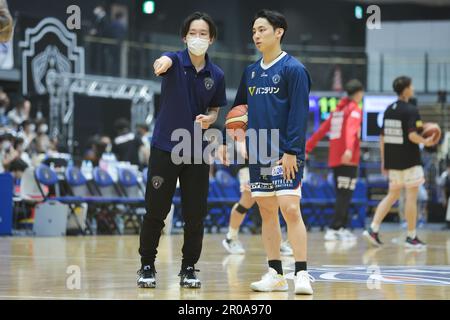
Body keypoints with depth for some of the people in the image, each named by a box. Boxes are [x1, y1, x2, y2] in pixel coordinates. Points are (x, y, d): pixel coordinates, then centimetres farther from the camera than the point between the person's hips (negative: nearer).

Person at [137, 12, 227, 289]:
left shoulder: (216, 75, 3)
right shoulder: (176, 61, -7)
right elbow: (164, 61, -33)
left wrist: (209, 119, -8)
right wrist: (162, 63, -59)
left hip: (197, 152, 3)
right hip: (165, 147, -3)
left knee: (195, 215, 3)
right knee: (155, 212, 0)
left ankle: (189, 268, 17)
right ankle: (147, 266, 14)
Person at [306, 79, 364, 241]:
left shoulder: (338, 110, 17)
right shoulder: (355, 110, -6)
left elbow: (321, 130, 19)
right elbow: (351, 130, -25)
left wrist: (307, 148, 23)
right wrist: (349, 149, -40)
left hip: (334, 159, 8)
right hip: (348, 160, -8)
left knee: (342, 196, 14)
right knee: (344, 196, -9)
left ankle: (342, 228, 16)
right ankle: (333, 230, -15)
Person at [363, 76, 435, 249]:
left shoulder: (389, 110, 9)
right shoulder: (411, 110, -12)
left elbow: (382, 137, 11)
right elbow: (412, 135, -21)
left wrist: (384, 161, 16)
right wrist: (425, 142, -4)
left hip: (392, 161, 7)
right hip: (409, 161, -7)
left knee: (392, 196, 14)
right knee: (411, 197, 1)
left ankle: (373, 229, 3)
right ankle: (411, 237, 5)